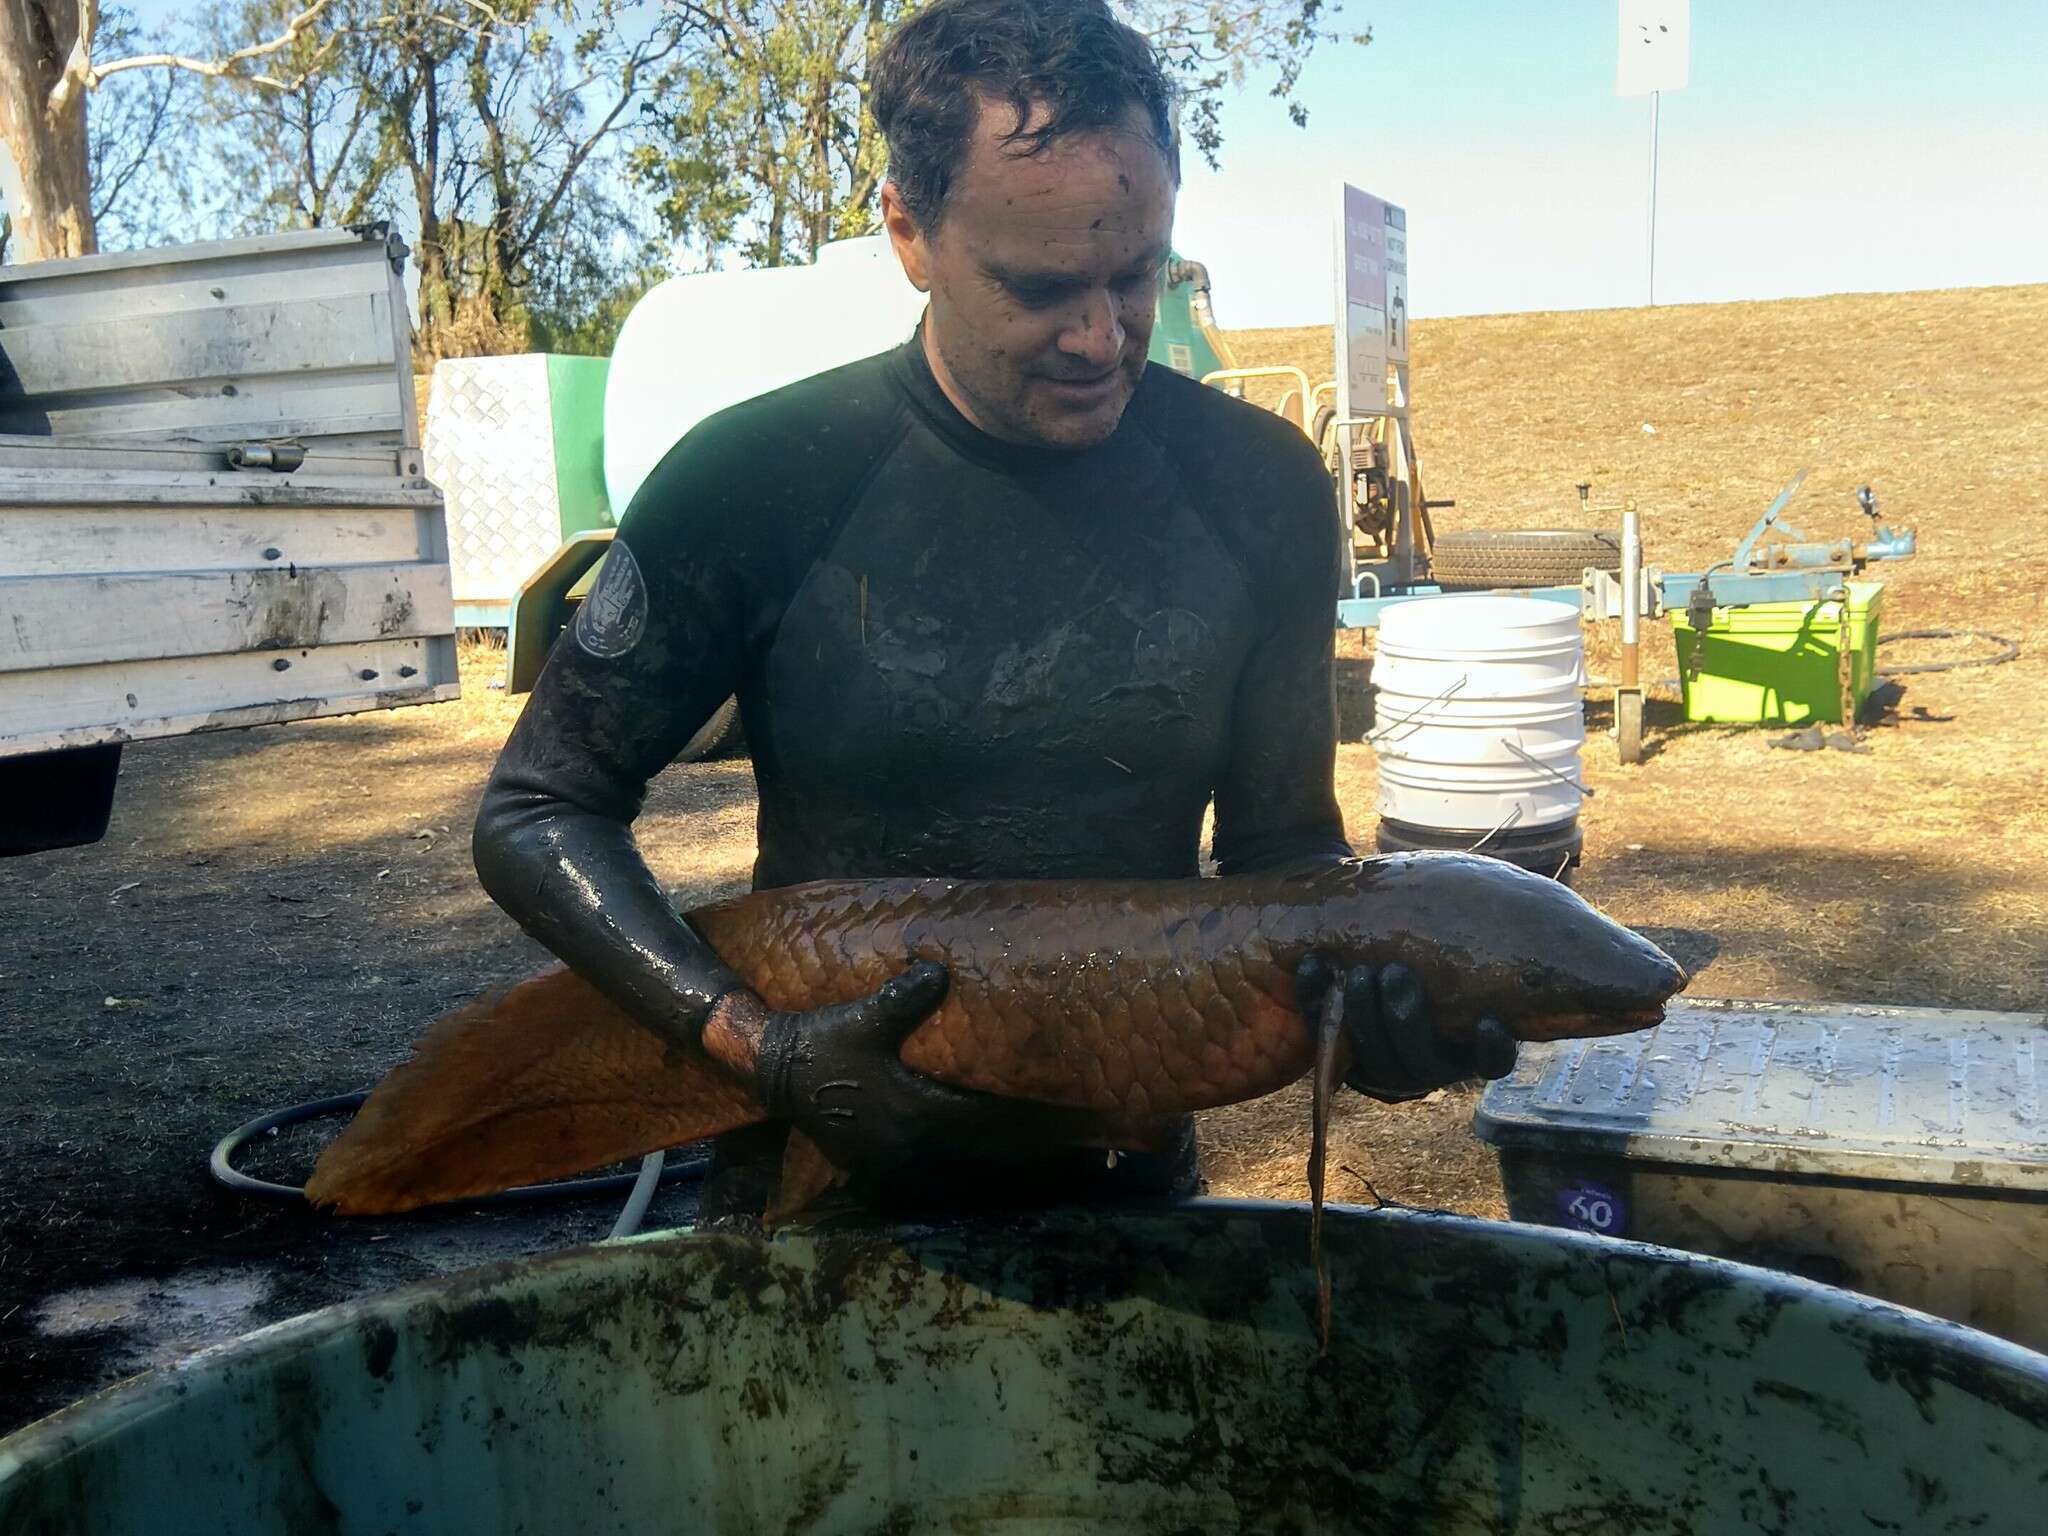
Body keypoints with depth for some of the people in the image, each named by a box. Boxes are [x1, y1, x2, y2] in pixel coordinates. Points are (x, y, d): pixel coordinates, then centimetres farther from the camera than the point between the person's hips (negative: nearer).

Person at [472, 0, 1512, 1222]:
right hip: (821, 1182, -1)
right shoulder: (758, 479, -16)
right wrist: (761, 1047, -24)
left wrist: (1359, 984, -24)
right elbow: (537, 814, -11)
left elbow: (1281, 843, -2)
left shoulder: (1260, 488, -9)